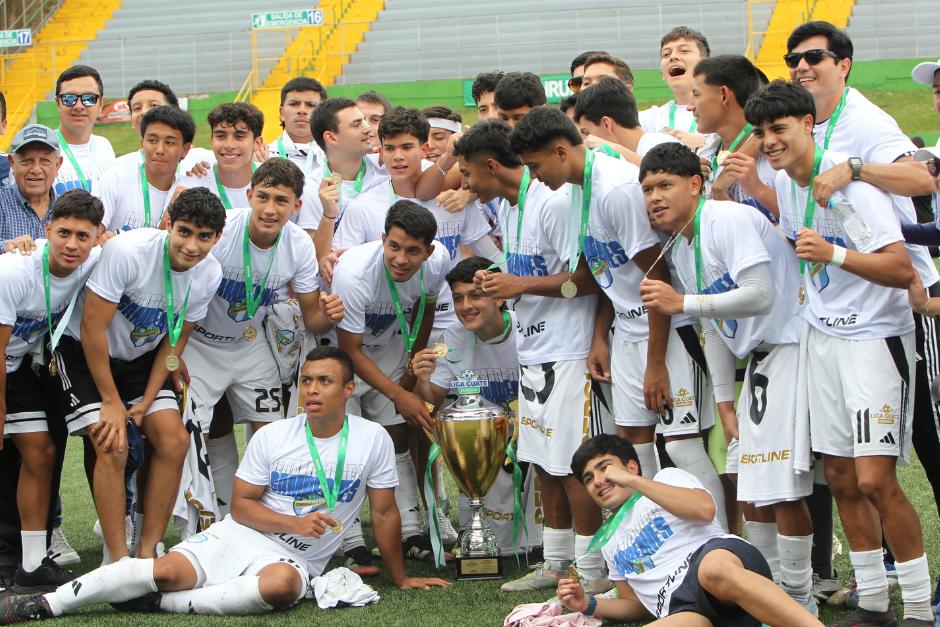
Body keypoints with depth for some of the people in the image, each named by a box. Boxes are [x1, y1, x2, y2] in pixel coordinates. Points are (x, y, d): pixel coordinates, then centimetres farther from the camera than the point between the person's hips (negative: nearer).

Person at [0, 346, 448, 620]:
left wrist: (399, 578, 11)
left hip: (297, 559, -2)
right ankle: (45, 603, -18)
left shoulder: (373, 440, -1)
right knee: (169, 570, -25)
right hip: (239, 537, 2)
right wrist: (294, 522, -13)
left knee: (281, 584, -40)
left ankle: (158, 603, -28)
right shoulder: (272, 437, 2)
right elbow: (242, 505, 3)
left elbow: (384, 513, 7)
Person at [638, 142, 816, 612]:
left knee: (781, 489, -12)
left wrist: (682, 303, -23)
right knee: (750, 487, 11)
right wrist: (725, 403, 16)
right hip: (758, 360, 10)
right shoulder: (681, 249, 13)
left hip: (791, 348, -10)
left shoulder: (729, 221, -16)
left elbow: (760, 296, -26)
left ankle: (798, 603, -2)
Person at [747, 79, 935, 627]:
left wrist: (834, 255, -37)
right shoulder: (785, 182, 6)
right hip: (823, 335, 8)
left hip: (875, 336, -8)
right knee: (841, 478, 8)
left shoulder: (849, 180, -19)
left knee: (875, 478, -14)